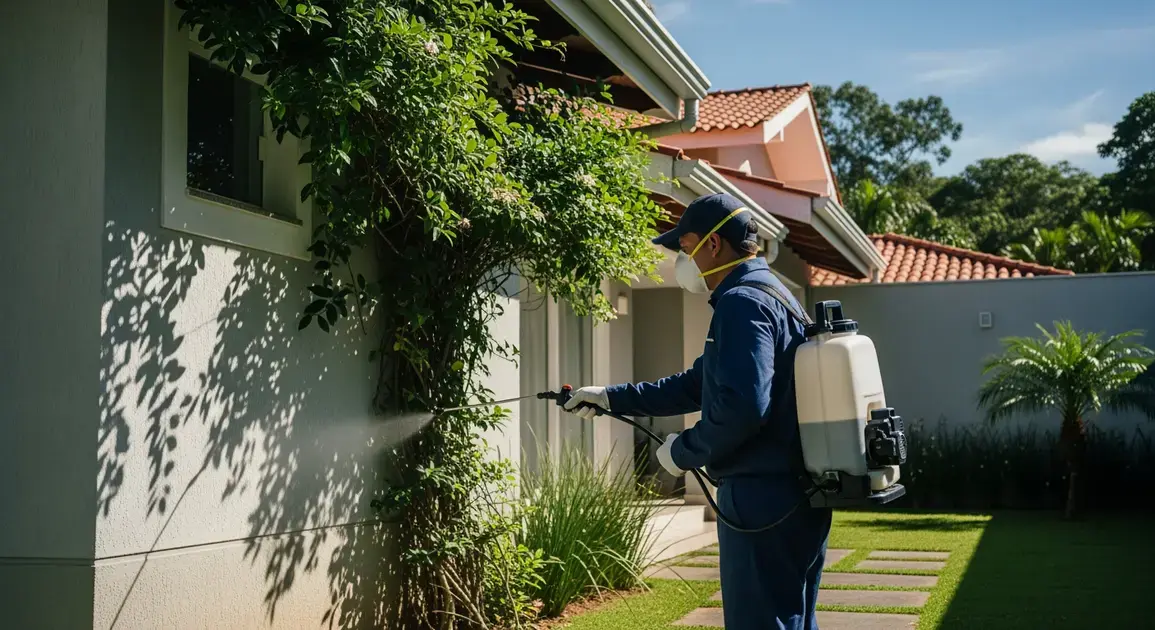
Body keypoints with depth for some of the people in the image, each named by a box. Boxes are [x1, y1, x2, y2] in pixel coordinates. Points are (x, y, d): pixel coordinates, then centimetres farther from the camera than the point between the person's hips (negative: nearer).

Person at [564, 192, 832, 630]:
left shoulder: (742, 302, -15)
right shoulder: (771, 295, 18)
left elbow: (741, 407, -28)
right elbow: (700, 384, 25)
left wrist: (683, 452, -11)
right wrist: (613, 398, 25)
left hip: (762, 498, -10)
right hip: (792, 495, 10)